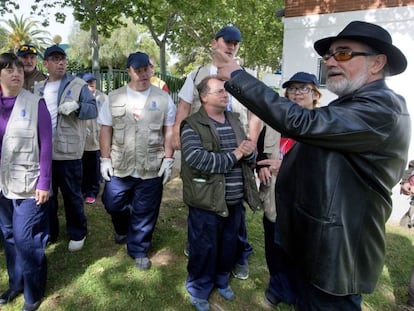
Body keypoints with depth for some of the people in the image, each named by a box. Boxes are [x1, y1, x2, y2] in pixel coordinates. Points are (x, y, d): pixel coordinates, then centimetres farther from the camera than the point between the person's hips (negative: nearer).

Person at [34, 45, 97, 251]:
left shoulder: (78, 85, -1)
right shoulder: (38, 89, 14)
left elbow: (93, 110, -7)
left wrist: (77, 106, -26)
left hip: (68, 152, -5)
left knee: (72, 196, 5)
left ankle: (77, 234, 23)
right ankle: (48, 233, 32)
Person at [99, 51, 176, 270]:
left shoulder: (163, 98, 1)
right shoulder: (114, 97, 4)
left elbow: (169, 130, 2)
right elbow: (106, 129, 6)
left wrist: (168, 159, -3)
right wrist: (105, 158, 1)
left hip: (151, 168, -1)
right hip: (119, 166, 2)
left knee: (145, 213, 8)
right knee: (112, 204, 13)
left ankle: (139, 251, 30)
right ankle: (123, 230, 47)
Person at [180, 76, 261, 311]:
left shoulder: (234, 120, 9)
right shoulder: (192, 125, -12)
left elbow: (251, 154, 8)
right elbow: (198, 160, -27)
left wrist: (249, 152, -17)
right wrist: (234, 155, -21)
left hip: (235, 201, 6)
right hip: (207, 202, -6)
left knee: (229, 245, 22)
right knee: (204, 249, 9)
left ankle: (222, 280, 46)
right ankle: (199, 290, 33)